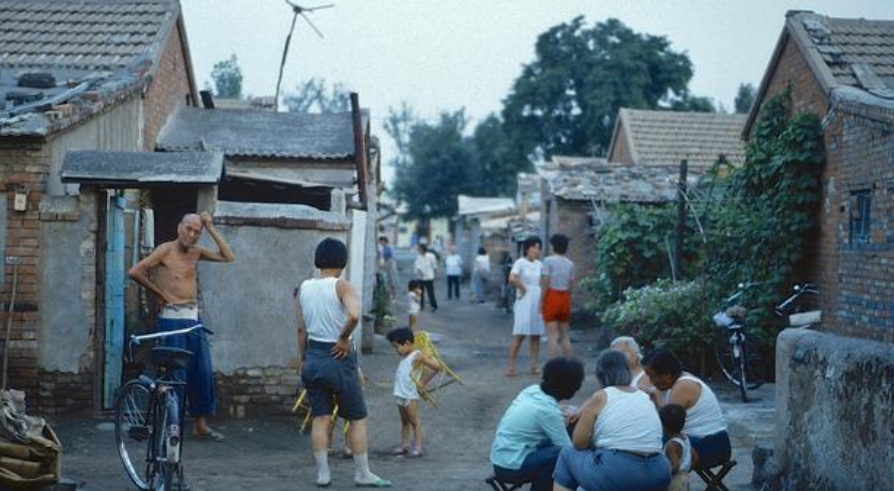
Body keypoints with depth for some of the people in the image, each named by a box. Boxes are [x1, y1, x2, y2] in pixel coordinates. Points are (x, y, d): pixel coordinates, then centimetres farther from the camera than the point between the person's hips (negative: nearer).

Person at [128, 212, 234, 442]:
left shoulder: (196, 252, 12)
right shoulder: (166, 250, -7)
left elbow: (228, 257, 8)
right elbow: (134, 272, -14)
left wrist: (211, 228, 3)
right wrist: (160, 292, -6)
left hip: (194, 319, 6)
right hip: (172, 320, -6)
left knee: (203, 373, 7)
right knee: (174, 374, -4)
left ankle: (201, 425, 16)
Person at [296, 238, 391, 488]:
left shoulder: (304, 288, 3)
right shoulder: (342, 287, -14)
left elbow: (301, 329, 7)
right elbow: (354, 315, -32)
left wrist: (302, 358, 16)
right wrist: (344, 338, -17)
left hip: (313, 356, 5)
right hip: (338, 357, -5)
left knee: (320, 418, 10)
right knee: (357, 418, 8)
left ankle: (322, 473, 11)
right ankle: (362, 473, 13)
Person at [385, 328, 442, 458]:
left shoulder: (417, 356, -13)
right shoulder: (404, 356, 10)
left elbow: (436, 367, -15)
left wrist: (423, 381, -10)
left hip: (411, 395, -8)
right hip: (401, 394, 8)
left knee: (414, 421, -2)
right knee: (404, 421, 14)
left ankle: (418, 447, 1)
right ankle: (404, 445, 22)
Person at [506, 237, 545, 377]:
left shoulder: (539, 264, 11)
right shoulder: (520, 263, -8)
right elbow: (512, 279, -23)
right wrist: (523, 289, -11)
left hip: (538, 302, 6)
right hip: (524, 302, -6)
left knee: (536, 335, 6)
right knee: (519, 335, -8)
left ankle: (534, 365, 11)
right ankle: (511, 366, -6)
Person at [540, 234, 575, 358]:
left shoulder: (549, 261, -8)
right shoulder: (570, 263, 8)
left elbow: (546, 282, -12)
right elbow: (571, 284, 6)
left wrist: (542, 300, -8)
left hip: (552, 297, -5)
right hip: (565, 298, 5)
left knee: (553, 336, -5)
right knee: (565, 335, 12)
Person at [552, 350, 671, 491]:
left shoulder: (599, 397, 1)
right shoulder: (646, 397, 16)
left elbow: (579, 443, 1)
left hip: (615, 474, -5)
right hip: (656, 476, 5)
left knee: (567, 454, 22)